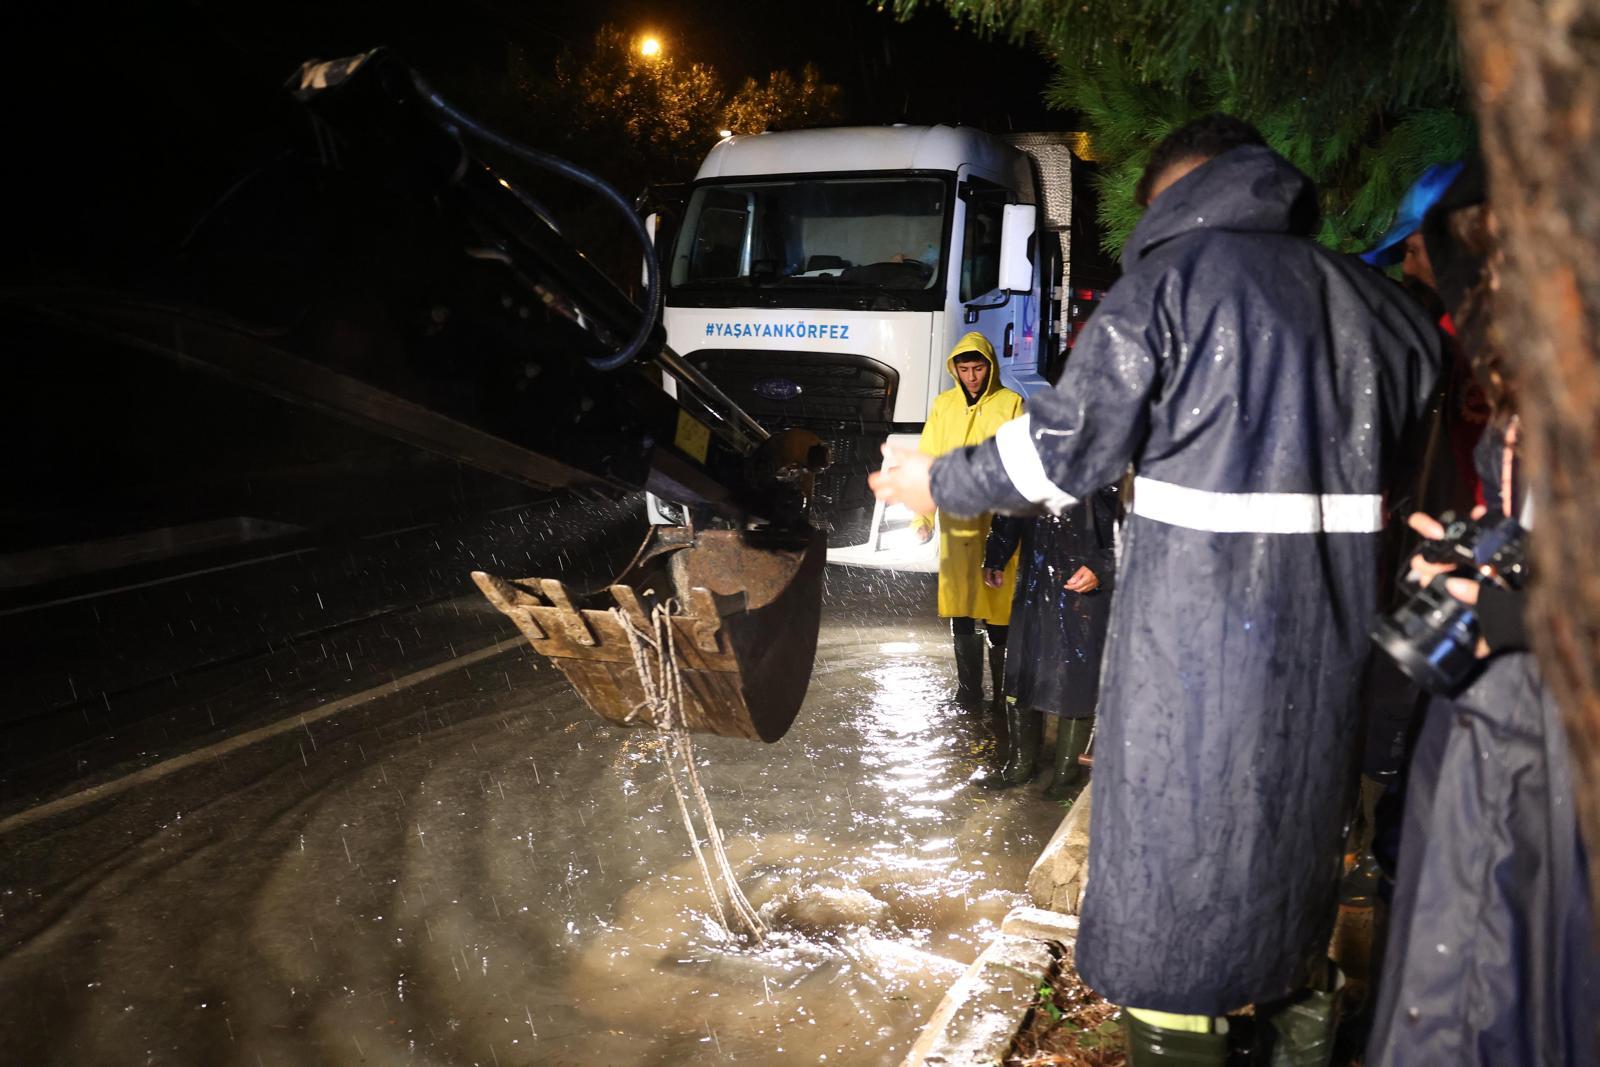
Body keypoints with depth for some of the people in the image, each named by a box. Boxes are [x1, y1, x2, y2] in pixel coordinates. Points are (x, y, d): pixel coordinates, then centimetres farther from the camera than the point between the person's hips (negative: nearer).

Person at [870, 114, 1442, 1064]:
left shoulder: (1176, 277, -8)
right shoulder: (1372, 298, 9)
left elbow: (1067, 445, -10)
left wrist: (941, 484, 3)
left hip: (1198, 619, -6)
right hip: (1334, 621, 7)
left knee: (1174, 828, 8)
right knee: (1301, 812, 23)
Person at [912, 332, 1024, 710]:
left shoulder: (1011, 404, 0)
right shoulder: (943, 405, 9)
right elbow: (928, 462, 8)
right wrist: (922, 516, -1)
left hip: (999, 526, -3)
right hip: (956, 526, 3)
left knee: (999, 613, -1)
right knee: (960, 611, 7)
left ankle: (1005, 692, 14)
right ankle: (968, 691, 20)